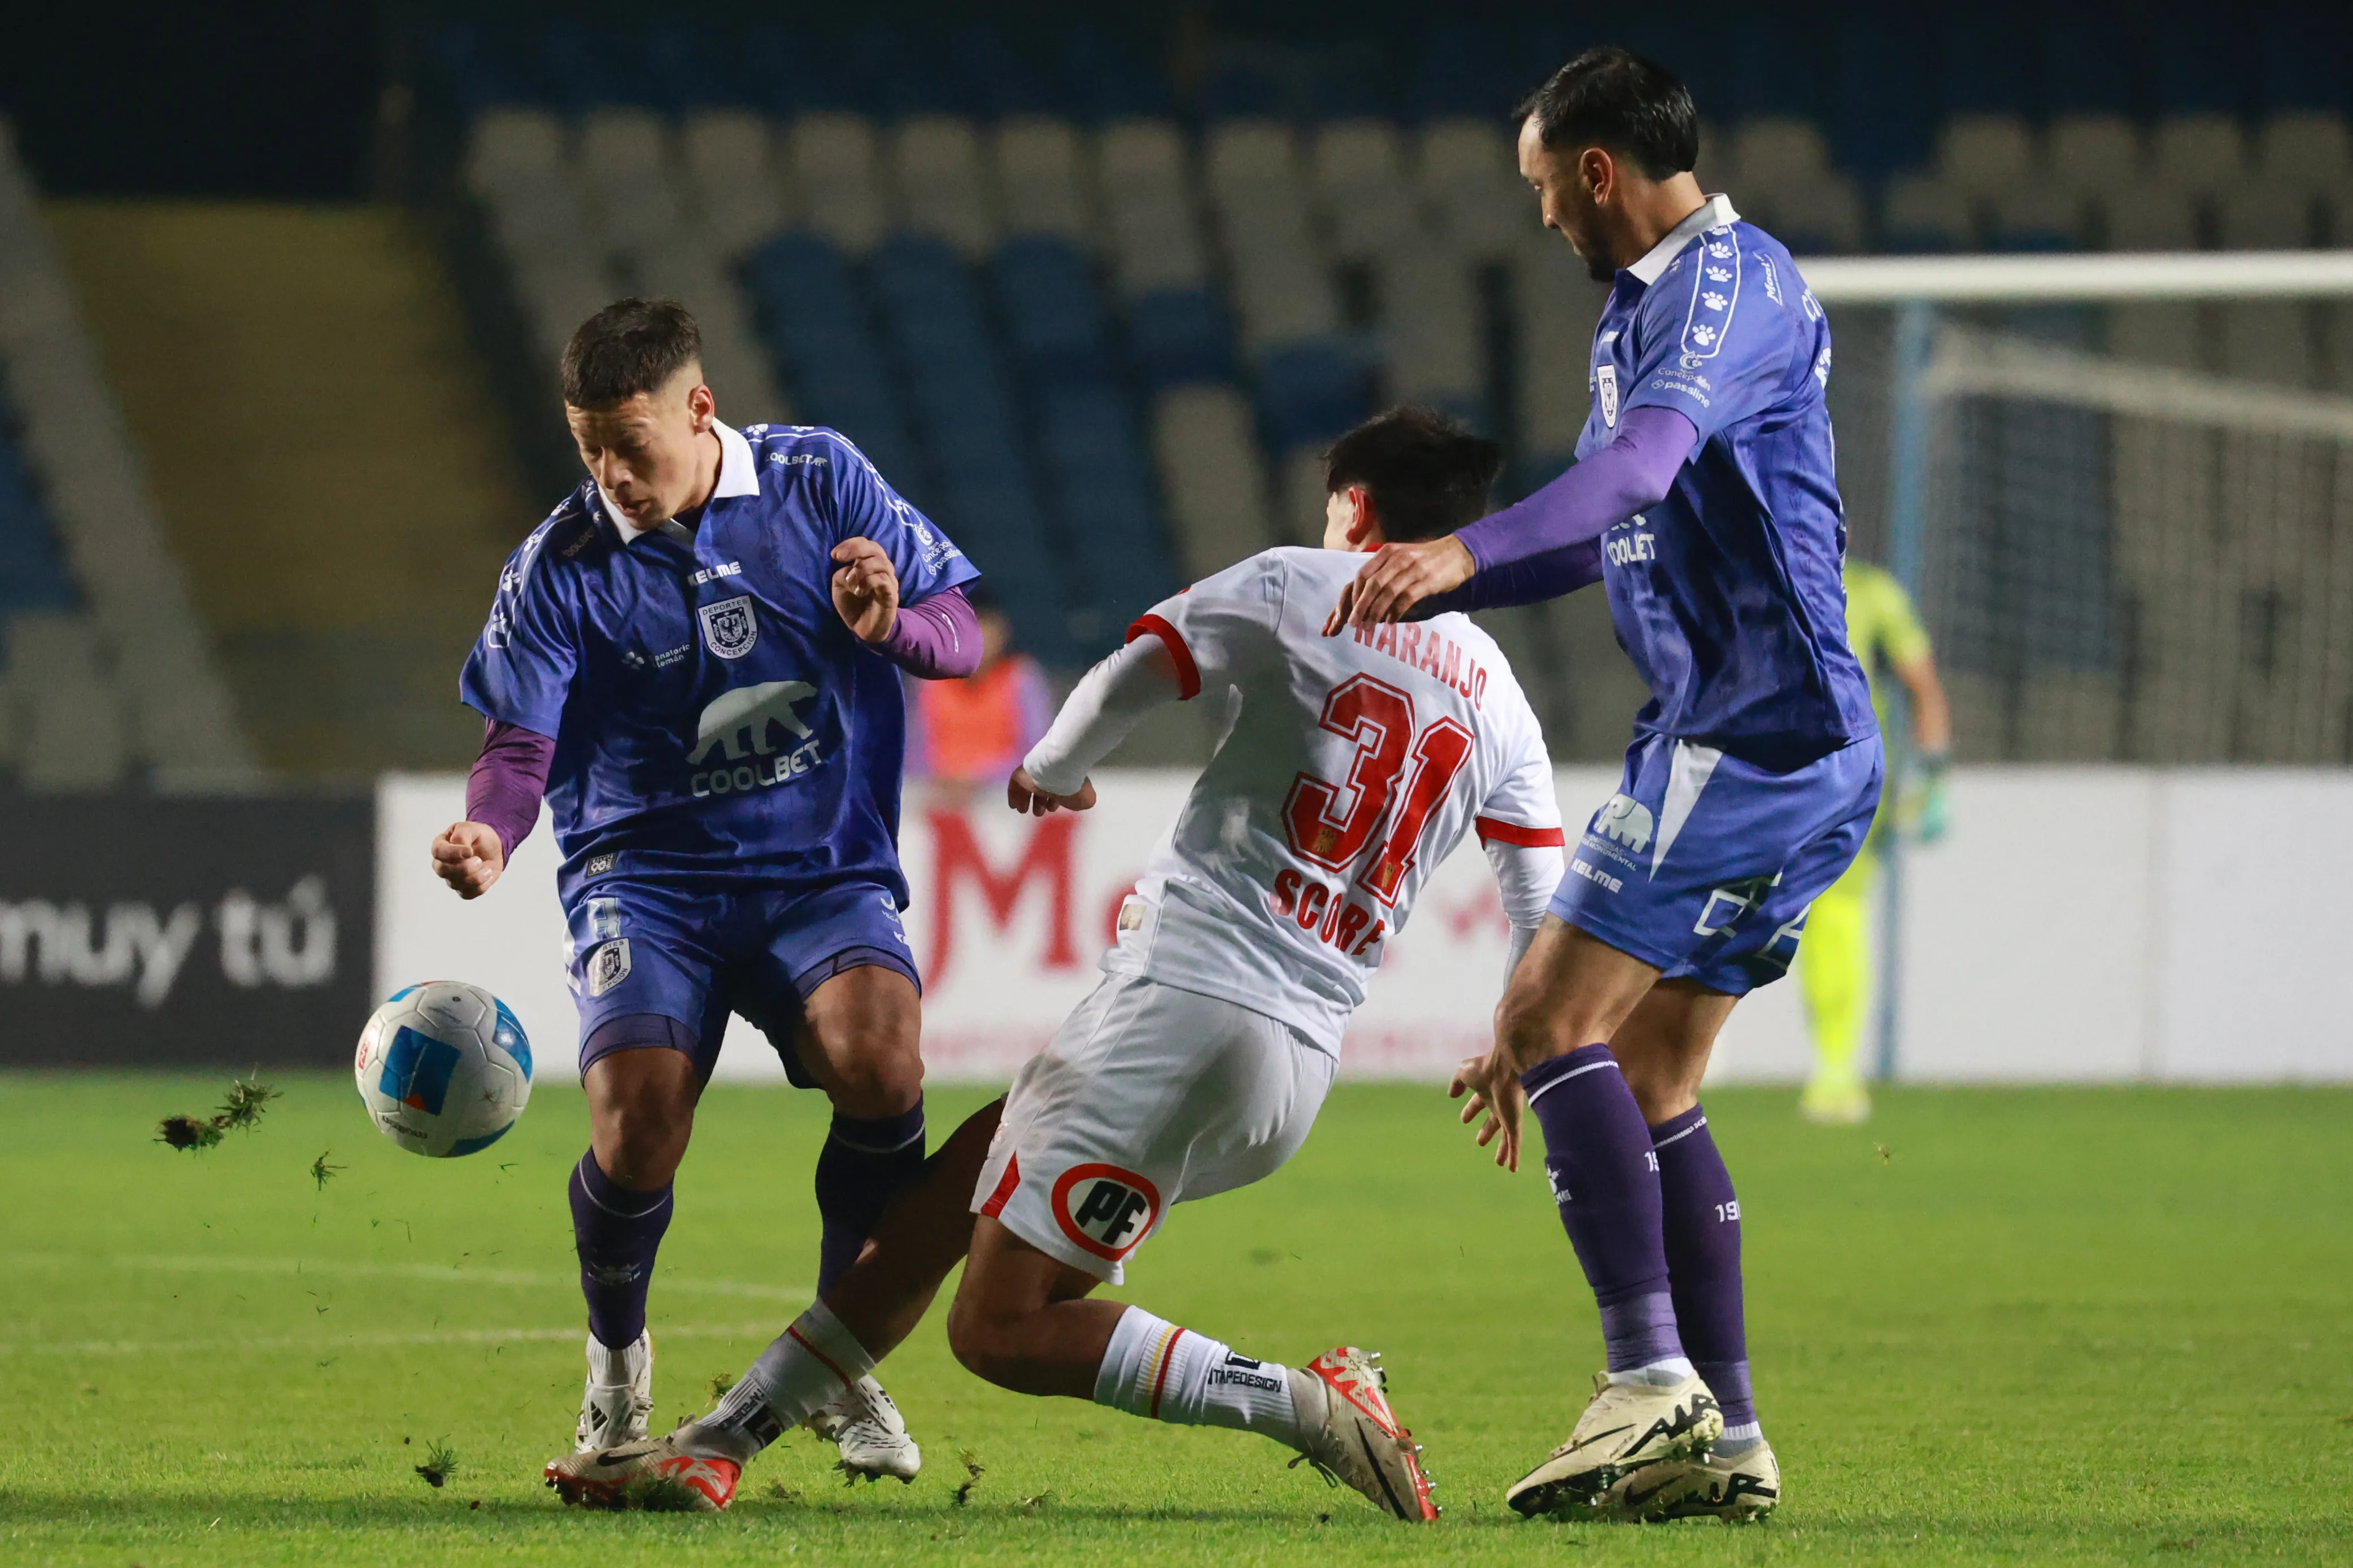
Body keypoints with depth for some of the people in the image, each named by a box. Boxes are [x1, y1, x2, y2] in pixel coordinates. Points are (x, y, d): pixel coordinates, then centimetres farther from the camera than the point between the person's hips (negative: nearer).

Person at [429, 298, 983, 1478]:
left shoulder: (820, 481, 1)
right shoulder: (558, 566, -3)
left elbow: (960, 638, 4)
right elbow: (521, 744, -8)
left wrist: (889, 626, -19)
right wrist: (489, 836, -31)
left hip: (825, 869, 1)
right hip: (647, 875, -1)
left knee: (879, 1059, -29)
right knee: (636, 1120, -25)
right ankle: (616, 1366, 9)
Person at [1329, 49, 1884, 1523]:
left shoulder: (1732, 278, -11)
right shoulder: (1641, 308, 21)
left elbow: (1644, 460, -30)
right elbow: (1605, 530, 33)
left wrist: (1465, 553, -42)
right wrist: (1412, 587, 37)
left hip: (1754, 729, -10)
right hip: (1784, 746, 10)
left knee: (1555, 1022, -14)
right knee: (1648, 1084, 9)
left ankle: (1652, 1381, -18)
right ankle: (1725, 1442, 8)